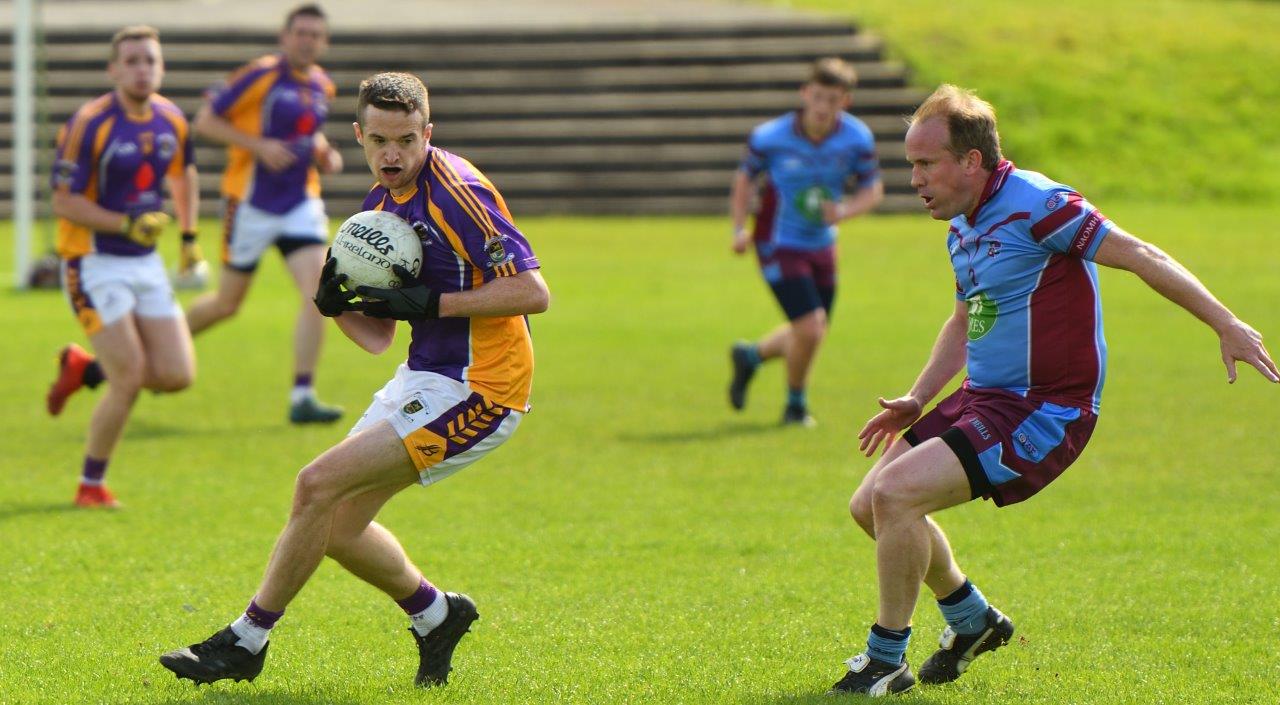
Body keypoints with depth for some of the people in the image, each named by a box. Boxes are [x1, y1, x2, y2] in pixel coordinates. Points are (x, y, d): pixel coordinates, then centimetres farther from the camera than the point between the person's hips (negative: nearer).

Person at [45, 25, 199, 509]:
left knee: (176, 375, -2)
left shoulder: (171, 121, 4)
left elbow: (183, 173, 24)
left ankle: (85, 369, 24)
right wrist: (126, 224, -26)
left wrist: (189, 234, 22)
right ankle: (91, 486, 5)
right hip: (95, 264, -6)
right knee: (130, 380, -14)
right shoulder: (89, 124, -16)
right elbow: (64, 201, -16)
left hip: (146, 263, 6)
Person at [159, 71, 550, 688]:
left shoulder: (456, 192, -17)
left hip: (474, 392, -9)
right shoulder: (382, 204, 9)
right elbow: (378, 336, 13)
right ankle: (435, 614, 32)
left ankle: (247, 642, -1)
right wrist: (335, 303, -8)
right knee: (337, 523, 10)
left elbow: (534, 293, -23)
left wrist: (433, 303, -23)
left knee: (318, 486, -13)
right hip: (424, 376, 9)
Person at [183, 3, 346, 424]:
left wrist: (325, 155, 5)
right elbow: (205, 121, -11)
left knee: (319, 290, -15)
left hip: (300, 203, 5)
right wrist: (259, 146, -21)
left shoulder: (322, 88, 8)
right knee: (227, 304, 7)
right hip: (252, 203, -5)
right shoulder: (262, 75, -12)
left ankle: (302, 398, -12)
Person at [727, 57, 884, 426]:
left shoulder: (858, 139, -11)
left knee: (812, 334, 16)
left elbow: (873, 190, 0)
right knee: (809, 329, -16)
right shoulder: (770, 137, -18)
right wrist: (739, 228, -12)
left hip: (822, 245, 5)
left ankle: (750, 355, 46)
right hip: (780, 246, -5)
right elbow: (745, 177, -1)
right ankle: (795, 405, 11)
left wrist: (845, 210, -21)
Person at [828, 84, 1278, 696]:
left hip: (1045, 411, -10)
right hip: (982, 397, 10)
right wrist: (916, 400, 17)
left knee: (895, 492, -22)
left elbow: (1140, 257, -18)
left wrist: (1227, 326, -20)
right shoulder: (963, 227, 11)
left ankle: (886, 660, -8)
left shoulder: (1034, 205, -18)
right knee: (870, 505, 9)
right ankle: (970, 618, 30)